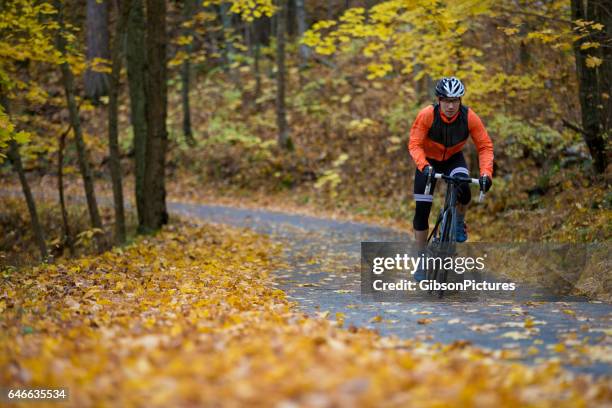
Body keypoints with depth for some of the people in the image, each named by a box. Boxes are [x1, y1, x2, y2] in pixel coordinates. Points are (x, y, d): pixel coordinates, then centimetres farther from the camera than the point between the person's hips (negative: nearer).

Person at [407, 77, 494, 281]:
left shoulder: (469, 117, -26)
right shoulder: (427, 115, -29)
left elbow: (485, 146, -22)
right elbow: (414, 144, -29)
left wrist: (486, 173, -36)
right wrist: (424, 167, -47)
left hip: (454, 159, 1)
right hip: (428, 161, 0)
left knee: (464, 192, -30)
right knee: (422, 210, -7)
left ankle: (459, 222, 3)